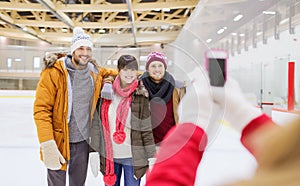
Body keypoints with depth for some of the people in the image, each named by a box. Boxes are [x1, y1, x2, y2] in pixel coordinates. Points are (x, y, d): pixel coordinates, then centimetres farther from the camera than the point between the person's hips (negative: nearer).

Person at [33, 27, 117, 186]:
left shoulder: (94, 73, 2)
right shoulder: (54, 72, -14)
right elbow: (41, 109, -17)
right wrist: (47, 145, -23)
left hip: (83, 140, 5)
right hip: (59, 140, -4)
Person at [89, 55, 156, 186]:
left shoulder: (140, 96, -5)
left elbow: (146, 128, -4)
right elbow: (97, 123, 4)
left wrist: (151, 156, -5)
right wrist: (94, 151, 3)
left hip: (132, 157, -2)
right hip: (108, 154, 2)